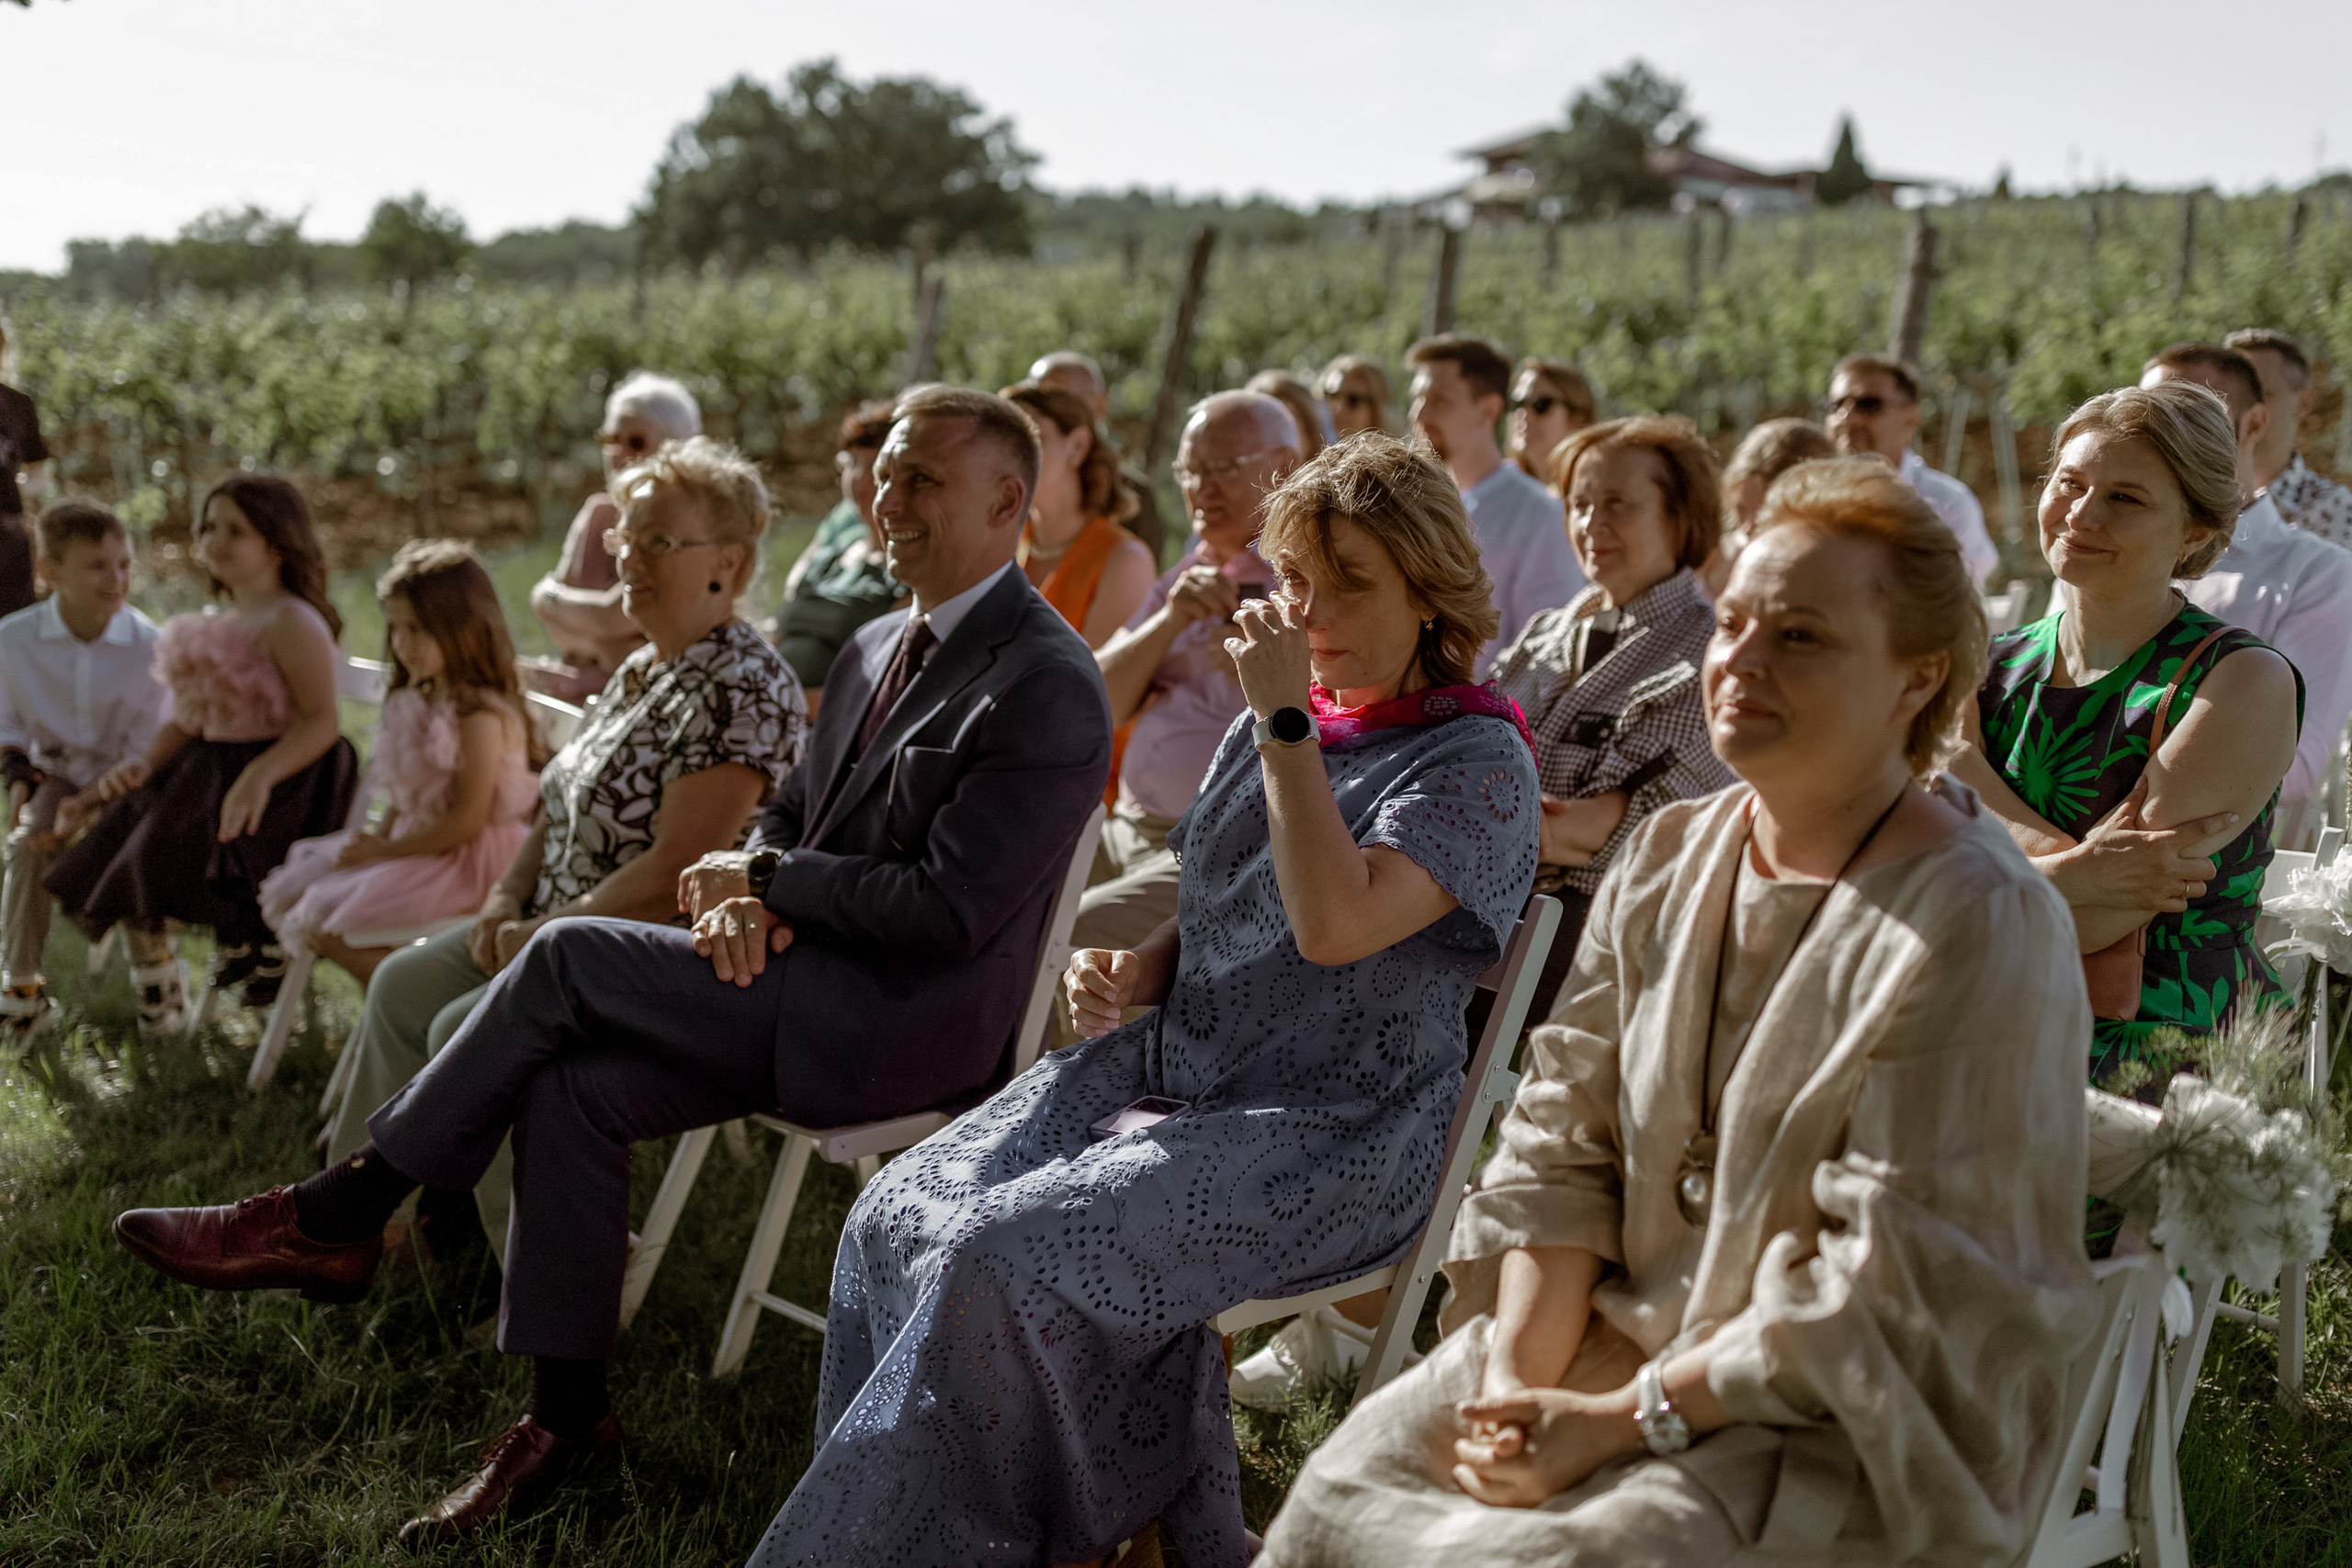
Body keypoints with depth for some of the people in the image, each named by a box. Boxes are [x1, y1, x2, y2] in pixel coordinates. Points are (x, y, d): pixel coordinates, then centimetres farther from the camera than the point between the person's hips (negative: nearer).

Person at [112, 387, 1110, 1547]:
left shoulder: (1048, 686, -14)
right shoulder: (876, 648, 16)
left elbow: (952, 909, -21)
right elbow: (790, 817, 20)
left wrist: (764, 881, -11)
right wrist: (748, 900, -4)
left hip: (908, 1025, -8)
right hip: (811, 989, 8)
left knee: (567, 957, -18)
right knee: (571, 1089, -15)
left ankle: (336, 1218, -5)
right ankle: (565, 1412, -5)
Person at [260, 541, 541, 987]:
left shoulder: (479, 716, -19)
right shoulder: (416, 702, 11)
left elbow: (468, 819, -22)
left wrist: (387, 849, -17)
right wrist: (377, 837, -2)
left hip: (468, 861, -10)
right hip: (417, 844, 10)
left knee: (329, 923, -18)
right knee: (292, 896, 7)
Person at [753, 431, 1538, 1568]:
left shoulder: (1478, 760, -8)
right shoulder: (1272, 728, 14)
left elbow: (1335, 925, -25)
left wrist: (1285, 719, -19)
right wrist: (1129, 973, 3)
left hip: (1329, 1132, -8)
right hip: (1173, 1070, 8)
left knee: (1009, 1255, -27)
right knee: (899, 1215, -12)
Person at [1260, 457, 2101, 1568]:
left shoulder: (1975, 925, -17)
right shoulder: (1669, 857, 6)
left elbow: (1891, 1288, -19)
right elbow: (1560, 1142, 4)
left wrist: (1622, 1419, -20)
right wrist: (1515, 1375, -11)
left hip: (1856, 1429, -6)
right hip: (1631, 1331, 6)